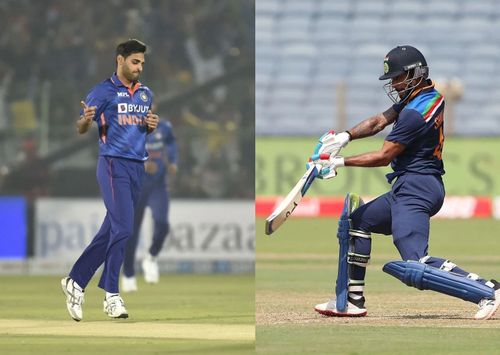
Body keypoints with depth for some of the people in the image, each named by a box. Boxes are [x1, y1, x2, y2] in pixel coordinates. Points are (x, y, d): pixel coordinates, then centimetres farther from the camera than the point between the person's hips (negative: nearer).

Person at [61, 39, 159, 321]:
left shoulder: (146, 94, 15)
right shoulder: (103, 92, -5)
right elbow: (81, 129, -5)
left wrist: (151, 126, 4)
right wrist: (87, 119, -28)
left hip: (138, 166, 7)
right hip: (114, 164, -7)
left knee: (111, 231, 9)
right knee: (123, 228, -15)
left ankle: (76, 281, 18)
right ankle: (112, 295, -9)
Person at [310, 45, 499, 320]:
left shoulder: (415, 112, -18)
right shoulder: (431, 96, 11)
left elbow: (384, 156, -15)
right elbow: (380, 121, 13)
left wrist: (340, 163, -7)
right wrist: (344, 137, 0)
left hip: (415, 189, -11)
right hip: (411, 186, 11)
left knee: (415, 265, -20)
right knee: (358, 220, 24)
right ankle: (353, 301, 23)